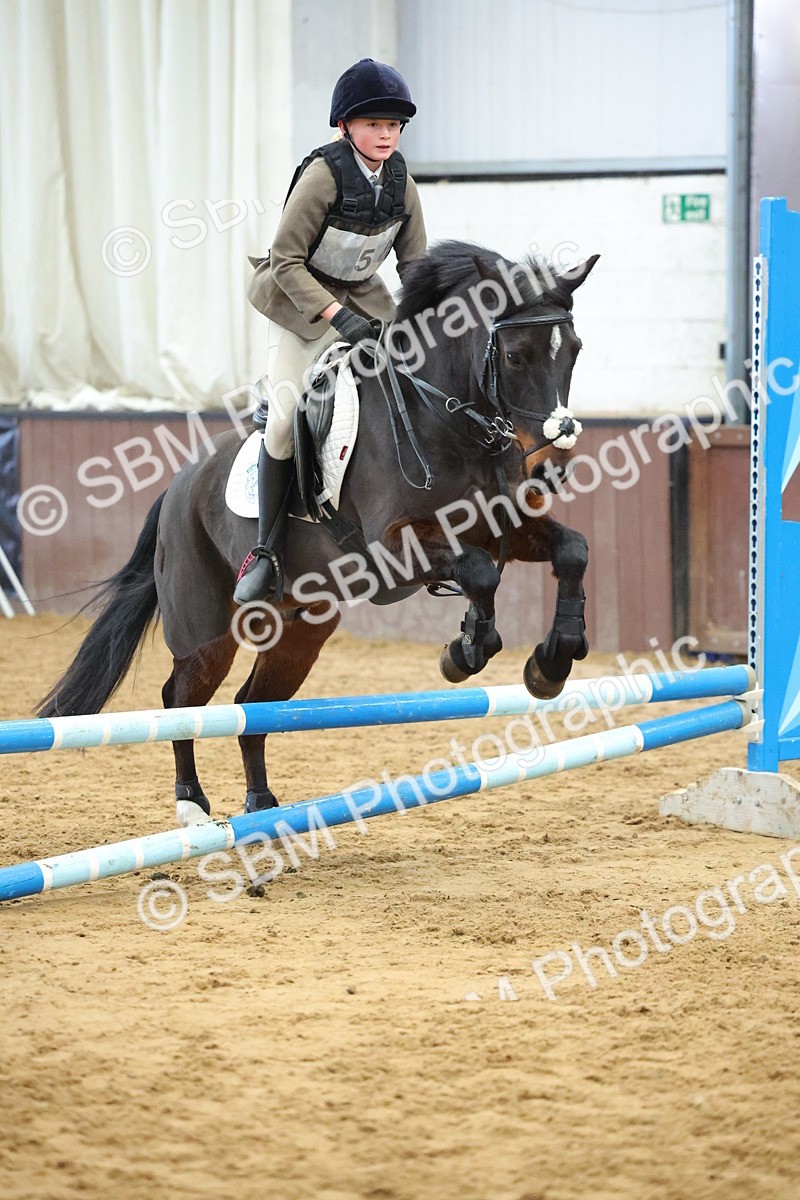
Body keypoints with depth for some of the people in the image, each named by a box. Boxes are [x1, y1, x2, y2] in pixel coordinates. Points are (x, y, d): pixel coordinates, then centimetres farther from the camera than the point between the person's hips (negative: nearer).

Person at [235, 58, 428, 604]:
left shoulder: (401, 182, -4)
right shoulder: (324, 174, -21)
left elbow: (415, 262, 5)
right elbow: (287, 261, -21)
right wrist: (336, 316, -29)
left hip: (364, 299, 5)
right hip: (302, 300, -5)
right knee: (286, 418, -18)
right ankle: (267, 555, -8)